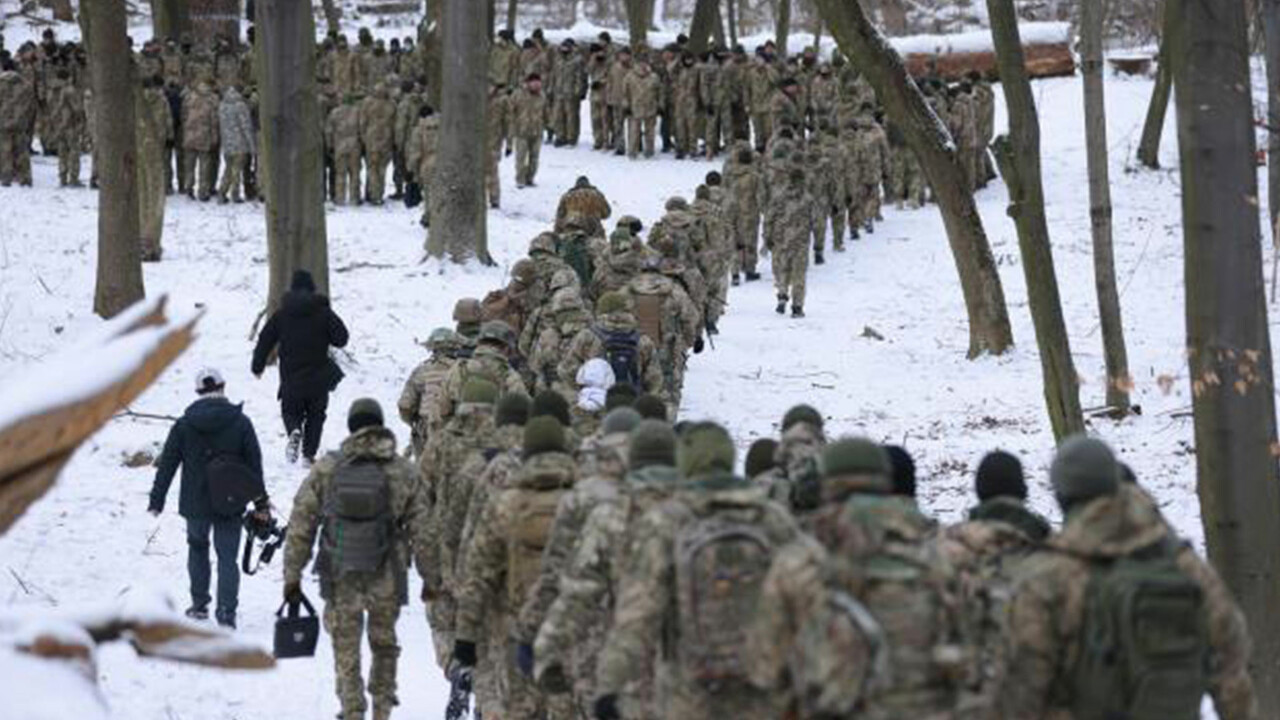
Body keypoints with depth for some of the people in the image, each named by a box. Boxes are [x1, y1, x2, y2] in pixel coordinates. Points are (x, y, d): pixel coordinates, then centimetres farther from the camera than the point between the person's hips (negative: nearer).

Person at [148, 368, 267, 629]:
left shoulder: (184, 425, -5)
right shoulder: (240, 423, -6)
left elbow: (167, 465, -1)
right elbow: (254, 465, -1)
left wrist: (157, 500, 6)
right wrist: (261, 502, 9)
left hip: (195, 502, 1)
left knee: (197, 547, 23)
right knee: (227, 556, 4)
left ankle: (199, 604, 26)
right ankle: (226, 612, -9)